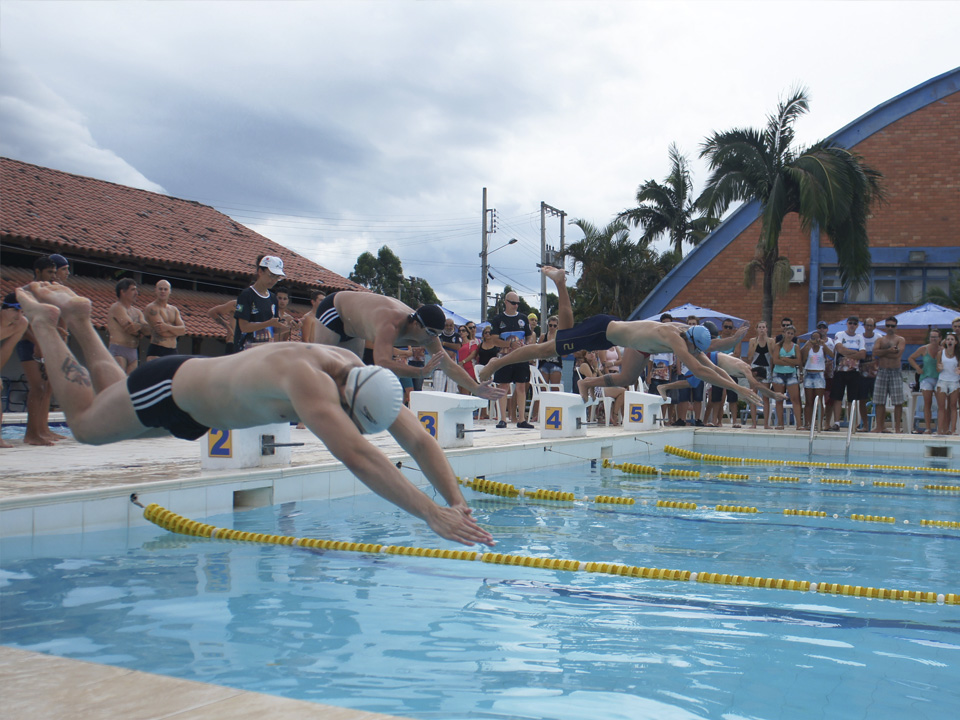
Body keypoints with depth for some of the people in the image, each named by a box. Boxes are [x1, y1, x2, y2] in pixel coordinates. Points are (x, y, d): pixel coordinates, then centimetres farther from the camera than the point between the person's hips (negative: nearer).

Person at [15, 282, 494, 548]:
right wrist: (431, 514, -60)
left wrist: (457, 501, -32)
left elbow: (418, 440, -19)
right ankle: (43, 319, 34)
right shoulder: (306, 379, -46)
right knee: (84, 423, 20)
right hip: (170, 387, -7)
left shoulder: (360, 376, -22)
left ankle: (77, 314, 47)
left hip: (197, 405, 7)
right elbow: (356, 457, -57)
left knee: (112, 396, 33)